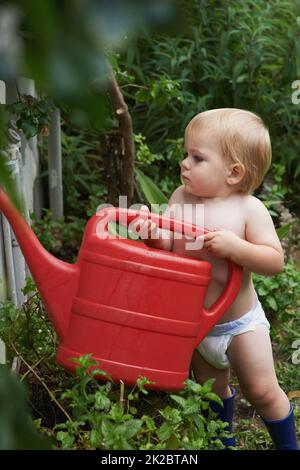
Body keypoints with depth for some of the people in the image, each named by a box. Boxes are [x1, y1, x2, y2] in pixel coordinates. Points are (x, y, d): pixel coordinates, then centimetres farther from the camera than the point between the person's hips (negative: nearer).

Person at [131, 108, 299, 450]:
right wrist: (153, 234, -29)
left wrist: (235, 246, -36)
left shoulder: (249, 208, -19)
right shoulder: (181, 197, -7)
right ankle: (223, 439, 48)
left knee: (261, 392, 5)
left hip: (239, 322, -4)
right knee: (212, 392, 22)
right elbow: (168, 246, -8)